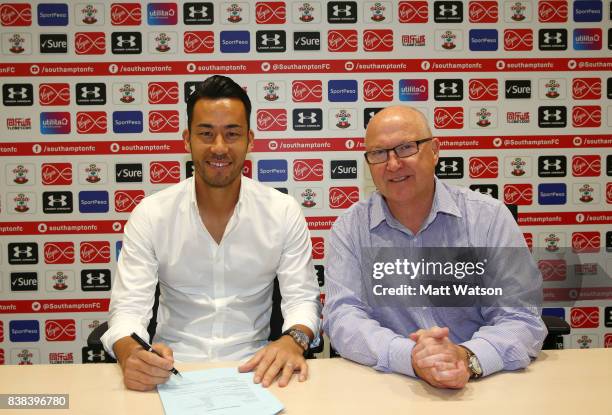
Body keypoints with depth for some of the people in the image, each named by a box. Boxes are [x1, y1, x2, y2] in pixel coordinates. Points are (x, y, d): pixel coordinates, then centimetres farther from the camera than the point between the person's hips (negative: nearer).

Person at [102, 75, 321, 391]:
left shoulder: (284, 212, 0)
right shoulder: (150, 214, -1)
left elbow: (302, 298, 2)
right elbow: (128, 308, -3)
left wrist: (293, 340, -22)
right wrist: (132, 354, -27)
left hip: (252, 368, 1)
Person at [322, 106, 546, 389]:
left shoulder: (489, 217, -3)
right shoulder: (349, 228, -1)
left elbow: (520, 320, -6)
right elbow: (342, 318, -9)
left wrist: (467, 358, -26)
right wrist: (411, 357, -26)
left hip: (482, 384, 1)